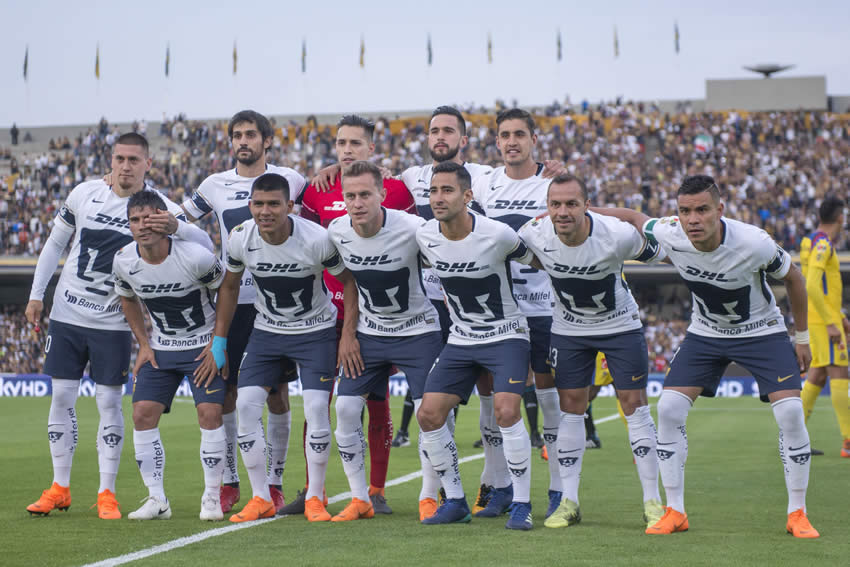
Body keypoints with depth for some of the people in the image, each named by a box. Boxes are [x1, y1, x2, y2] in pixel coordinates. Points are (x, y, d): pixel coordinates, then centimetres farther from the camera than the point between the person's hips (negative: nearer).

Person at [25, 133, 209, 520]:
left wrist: (175, 228, -41)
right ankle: (59, 488, 14)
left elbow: (205, 245, -20)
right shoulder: (85, 194, -1)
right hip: (67, 313, 2)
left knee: (109, 402, -2)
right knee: (61, 397, 3)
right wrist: (36, 294, 8)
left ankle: (107, 493, 6)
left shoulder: (160, 209, -9)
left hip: (113, 322, -2)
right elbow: (55, 243, 11)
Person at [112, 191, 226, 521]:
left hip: (204, 345, -4)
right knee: (143, 414, -6)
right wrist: (143, 343, 5)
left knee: (210, 414, -14)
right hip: (160, 348, 4)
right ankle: (157, 500, 4)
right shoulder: (124, 262, -11)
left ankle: (212, 497, -1)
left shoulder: (196, 257, -24)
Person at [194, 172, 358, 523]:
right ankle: (261, 499, 3)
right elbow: (229, 287, 4)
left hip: (316, 332, -3)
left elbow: (348, 280, -8)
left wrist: (348, 334, -14)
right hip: (267, 332, 3)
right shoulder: (240, 239, -14)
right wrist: (218, 342, 4)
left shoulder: (316, 239, -24)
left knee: (316, 409, -16)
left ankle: (315, 498, 2)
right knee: (246, 405, -9)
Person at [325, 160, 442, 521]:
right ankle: (360, 500, 7)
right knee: (346, 408, -5)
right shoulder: (336, 233, -10)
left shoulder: (412, 229, -24)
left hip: (418, 331, -4)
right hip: (369, 333, 4)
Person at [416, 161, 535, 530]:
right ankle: (455, 502, 12)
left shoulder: (497, 235, -21)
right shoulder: (425, 237, -7)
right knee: (429, 415, -3)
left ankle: (521, 505, -8)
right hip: (460, 340, 5)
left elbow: (533, 260, 0)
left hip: (505, 336, -5)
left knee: (506, 413, -22)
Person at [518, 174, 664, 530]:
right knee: (570, 407, 1)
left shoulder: (617, 235, -30)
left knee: (635, 404, -4)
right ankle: (568, 502, 9)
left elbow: (652, 252, -6)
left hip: (620, 325, -2)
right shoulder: (533, 235, -23)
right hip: (568, 328, 2)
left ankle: (653, 501, 4)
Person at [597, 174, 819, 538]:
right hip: (705, 332, 3)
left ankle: (797, 514, -1)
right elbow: (633, 216, -1)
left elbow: (793, 278, -11)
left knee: (790, 413, -17)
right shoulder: (669, 235, -23)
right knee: (668, 409, -11)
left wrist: (802, 337, -3)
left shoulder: (754, 243, -31)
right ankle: (675, 512, 1)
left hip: (761, 331, -3)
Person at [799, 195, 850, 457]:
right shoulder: (822, 244, -14)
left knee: (817, 376, 9)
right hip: (824, 320, -10)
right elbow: (811, 287, -24)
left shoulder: (816, 243, 17)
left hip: (825, 318, 10)